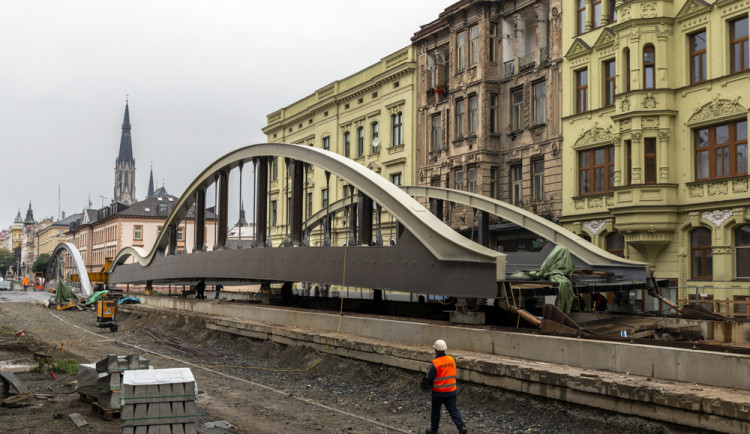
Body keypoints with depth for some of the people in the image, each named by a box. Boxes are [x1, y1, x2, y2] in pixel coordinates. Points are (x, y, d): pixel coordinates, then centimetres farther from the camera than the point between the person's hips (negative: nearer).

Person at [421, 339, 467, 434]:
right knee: (453, 410, 6)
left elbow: (429, 378, -12)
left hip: (438, 392, -4)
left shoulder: (435, 363, -17)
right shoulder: (452, 360, 0)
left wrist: (425, 387, 6)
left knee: (435, 411, 12)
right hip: (451, 391, 4)